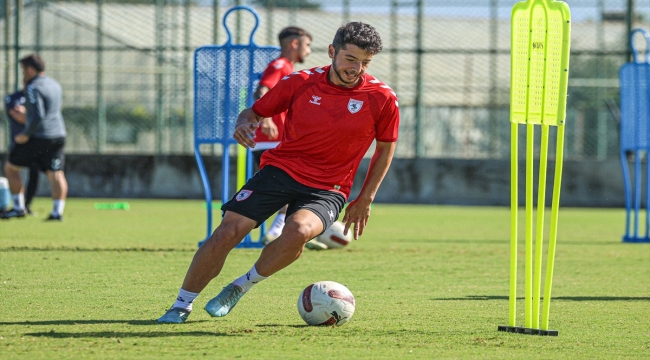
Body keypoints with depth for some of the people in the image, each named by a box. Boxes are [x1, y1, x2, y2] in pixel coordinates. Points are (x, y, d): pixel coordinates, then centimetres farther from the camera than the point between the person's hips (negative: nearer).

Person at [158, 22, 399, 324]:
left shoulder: (382, 98, -7)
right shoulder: (300, 82, -4)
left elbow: (386, 148, 9)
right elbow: (255, 111, 9)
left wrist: (365, 199, 7)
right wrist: (243, 124, -16)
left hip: (327, 190, -1)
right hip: (280, 170, 1)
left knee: (299, 231, -33)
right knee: (228, 231, -14)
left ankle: (240, 287, -7)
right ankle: (182, 305, 5)